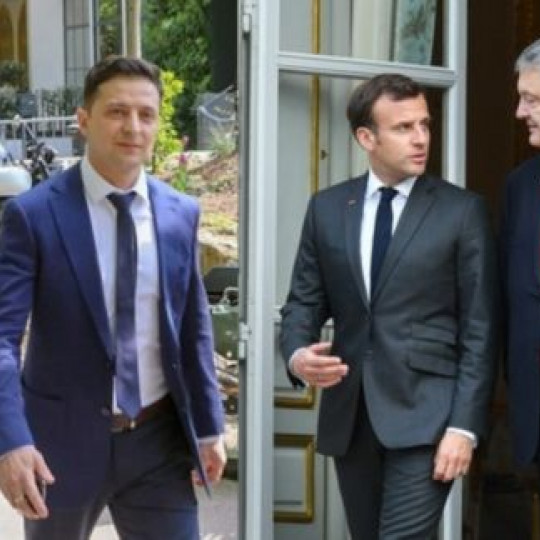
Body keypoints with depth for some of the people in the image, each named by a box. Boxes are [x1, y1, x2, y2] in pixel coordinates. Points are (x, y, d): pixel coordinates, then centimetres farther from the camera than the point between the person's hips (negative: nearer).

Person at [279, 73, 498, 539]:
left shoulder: (463, 210, -2)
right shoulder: (326, 208, 8)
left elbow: (479, 329, -4)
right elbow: (304, 301, 11)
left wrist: (464, 425, -11)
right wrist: (296, 354, -11)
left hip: (426, 414, -3)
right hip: (349, 413, 4)